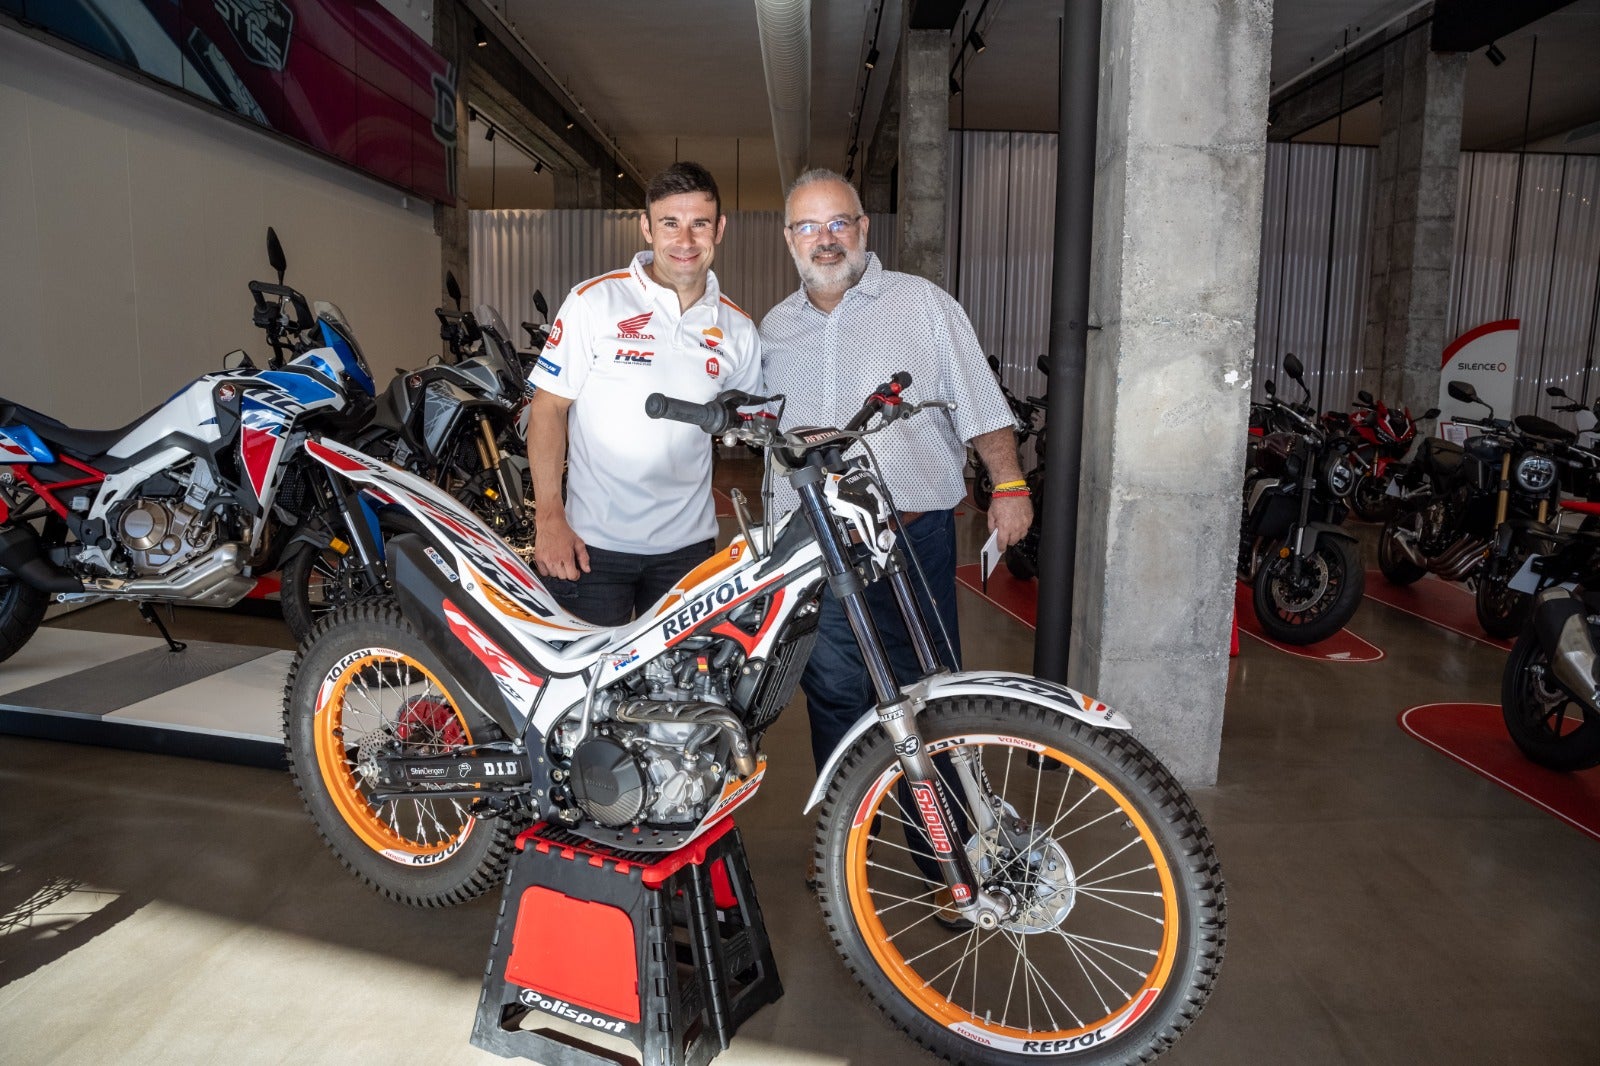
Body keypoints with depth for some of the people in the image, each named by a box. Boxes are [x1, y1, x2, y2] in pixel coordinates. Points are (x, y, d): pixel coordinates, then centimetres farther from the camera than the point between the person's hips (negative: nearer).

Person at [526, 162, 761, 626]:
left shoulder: (737, 328, 5)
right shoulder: (593, 301, -5)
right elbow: (548, 408, -4)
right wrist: (550, 517, -10)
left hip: (688, 545, 3)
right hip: (591, 542, -3)